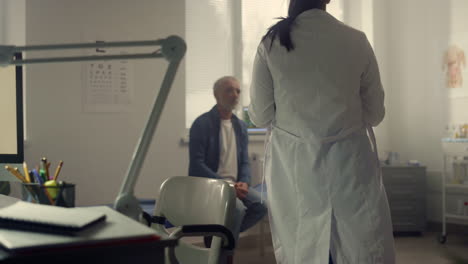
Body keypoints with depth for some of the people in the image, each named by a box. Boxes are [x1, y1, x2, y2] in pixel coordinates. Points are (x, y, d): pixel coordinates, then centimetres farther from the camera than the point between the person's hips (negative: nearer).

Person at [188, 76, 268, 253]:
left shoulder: (240, 126, 13)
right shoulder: (202, 124, -7)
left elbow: (244, 162, 13)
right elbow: (197, 164, -13)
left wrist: (244, 182, -9)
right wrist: (225, 184, -20)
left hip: (234, 184, 6)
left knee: (262, 204, -19)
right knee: (238, 207, -31)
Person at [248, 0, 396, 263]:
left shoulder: (271, 43, -4)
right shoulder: (356, 40, -4)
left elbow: (261, 116, 1)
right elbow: (375, 114, 4)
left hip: (294, 166, 1)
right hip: (349, 161, 0)